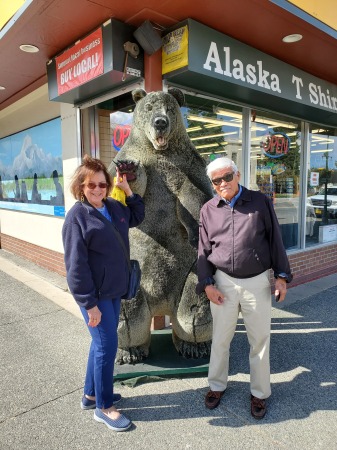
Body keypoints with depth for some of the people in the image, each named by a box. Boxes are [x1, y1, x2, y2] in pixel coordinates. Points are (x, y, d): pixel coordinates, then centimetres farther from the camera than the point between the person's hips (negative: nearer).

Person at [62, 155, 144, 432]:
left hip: (114, 289, 8)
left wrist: (128, 190, 9)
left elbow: (137, 217, 24)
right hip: (95, 294, -7)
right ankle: (104, 407, 22)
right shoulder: (77, 216, -16)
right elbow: (76, 264, -19)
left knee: (102, 343, 19)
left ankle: (91, 394, 39)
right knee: (107, 345, 1)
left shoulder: (114, 207, 4)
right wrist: (89, 303, -19)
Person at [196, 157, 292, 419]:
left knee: (260, 340, 11)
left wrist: (282, 276, 1)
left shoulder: (260, 202, -2)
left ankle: (259, 392, 33)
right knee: (220, 339, 14)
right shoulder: (208, 210, 2)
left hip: (257, 282, -1)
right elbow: (203, 251, 4)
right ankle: (217, 385, 37)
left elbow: (275, 240, 2)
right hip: (224, 283, 1)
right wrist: (207, 284, -2)